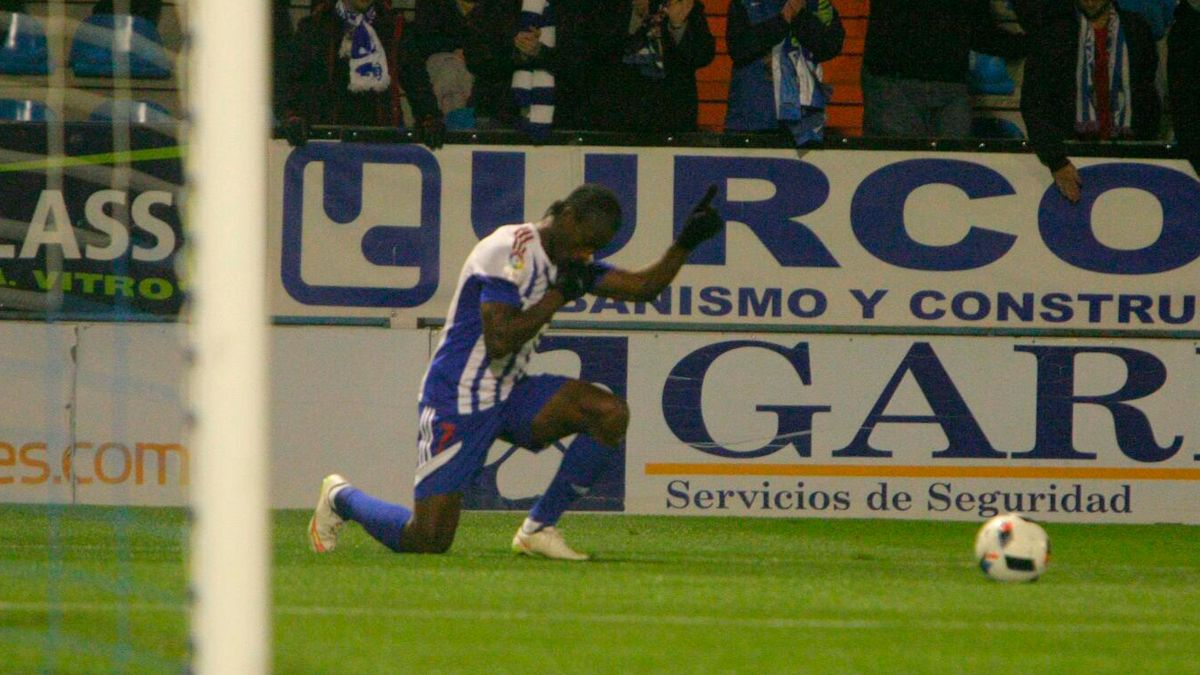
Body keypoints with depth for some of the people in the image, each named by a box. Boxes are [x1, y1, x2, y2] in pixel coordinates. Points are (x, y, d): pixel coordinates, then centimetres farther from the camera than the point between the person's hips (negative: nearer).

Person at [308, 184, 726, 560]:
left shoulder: (569, 261, 8)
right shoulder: (510, 252, -19)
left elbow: (643, 286, 7)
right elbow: (498, 340, -27)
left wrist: (685, 244, -6)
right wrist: (559, 296, -21)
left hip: (510, 395, 8)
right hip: (457, 401, -8)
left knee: (611, 414, -14)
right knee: (427, 542, -10)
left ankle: (538, 529, -2)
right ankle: (340, 498, 21)